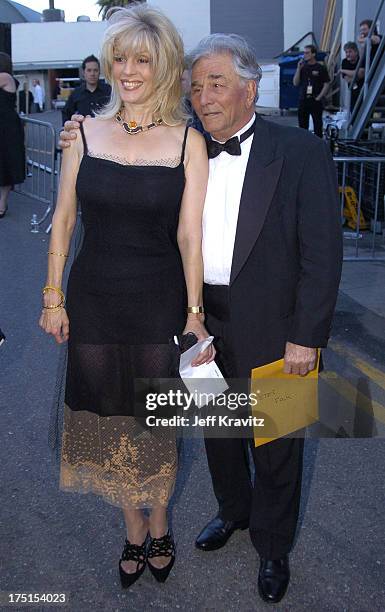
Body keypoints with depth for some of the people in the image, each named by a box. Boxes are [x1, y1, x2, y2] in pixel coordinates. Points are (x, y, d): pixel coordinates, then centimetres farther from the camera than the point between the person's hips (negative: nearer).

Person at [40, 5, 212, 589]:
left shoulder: (188, 142, -4)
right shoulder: (85, 132, 1)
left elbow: (189, 235, -6)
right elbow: (63, 220, 4)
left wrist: (194, 314, -8)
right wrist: (53, 297, 2)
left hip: (160, 302, -2)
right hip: (93, 300, 2)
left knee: (156, 421, 11)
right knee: (107, 418, 12)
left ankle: (159, 524, 39)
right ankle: (135, 531, 36)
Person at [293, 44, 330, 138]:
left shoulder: (321, 68, -1)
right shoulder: (302, 67, 10)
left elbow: (326, 85, -2)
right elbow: (295, 83, 4)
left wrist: (319, 97, -10)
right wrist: (298, 69, -6)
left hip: (316, 101, -4)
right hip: (303, 101, 4)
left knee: (317, 125, 0)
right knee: (302, 125, 7)